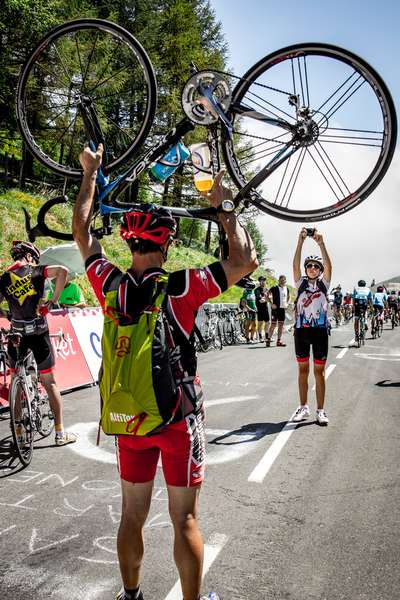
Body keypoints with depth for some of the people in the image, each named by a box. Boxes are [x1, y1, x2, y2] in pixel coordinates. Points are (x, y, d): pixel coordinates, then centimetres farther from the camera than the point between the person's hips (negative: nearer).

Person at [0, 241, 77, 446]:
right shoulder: (35, 271, -2)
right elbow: (62, 271, -18)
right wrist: (53, 301, -13)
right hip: (39, 333, -2)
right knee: (49, 382, 7)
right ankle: (60, 433, 10)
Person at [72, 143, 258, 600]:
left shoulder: (110, 284, -8)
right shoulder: (182, 287, -18)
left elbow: (81, 231, 8)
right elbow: (246, 260, -12)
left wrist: (90, 173, 18)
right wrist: (223, 208, -2)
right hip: (179, 416, -3)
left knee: (132, 515, 19)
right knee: (184, 519, 11)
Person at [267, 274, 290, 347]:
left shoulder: (286, 289, 10)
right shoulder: (274, 288, -7)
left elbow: (289, 296, 27)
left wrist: (287, 303, 12)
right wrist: (271, 304, -13)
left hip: (283, 308, 6)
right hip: (275, 308, -5)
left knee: (281, 324, 7)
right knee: (273, 324, -6)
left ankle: (279, 341, 13)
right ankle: (268, 340, 1)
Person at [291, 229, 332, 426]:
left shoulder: (324, 283, 7)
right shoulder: (301, 283, 9)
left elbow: (329, 265, -8)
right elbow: (295, 265, -5)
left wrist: (321, 243, -18)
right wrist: (300, 242, -14)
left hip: (320, 330, -1)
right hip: (301, 330, 1)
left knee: (319, 371, 3)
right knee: (303, 369, 9)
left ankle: (320, 410, 9)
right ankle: (303, 407, 18)